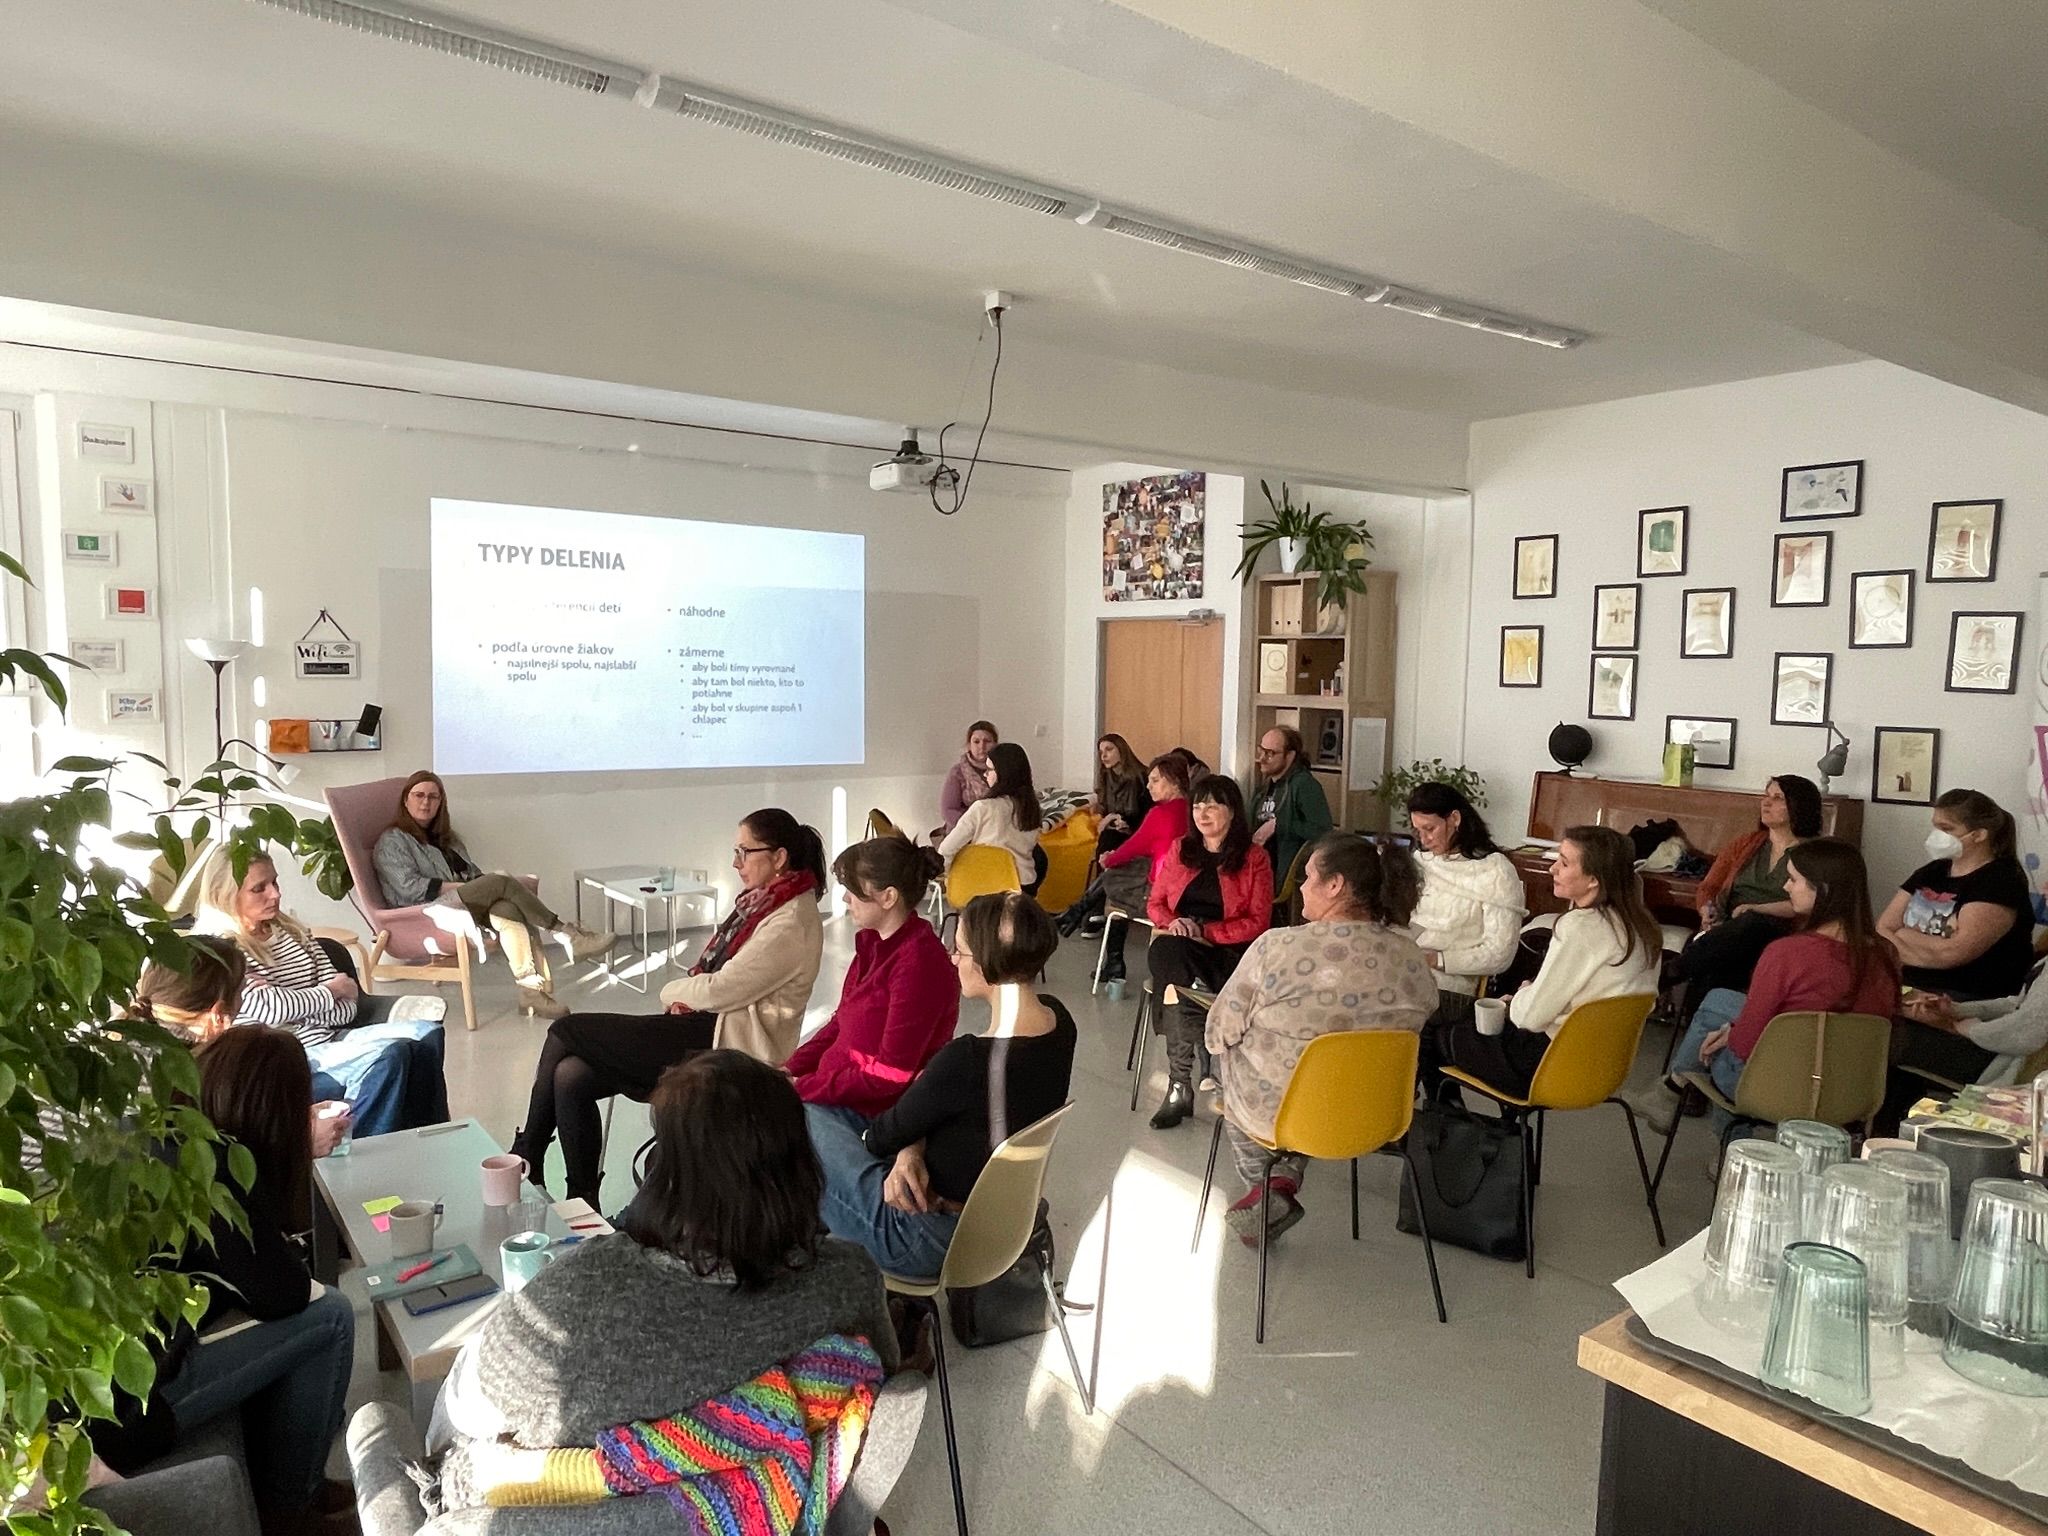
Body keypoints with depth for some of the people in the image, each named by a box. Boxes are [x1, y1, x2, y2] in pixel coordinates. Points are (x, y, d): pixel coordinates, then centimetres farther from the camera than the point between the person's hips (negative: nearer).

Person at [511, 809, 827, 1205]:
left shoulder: (790, 924, -17)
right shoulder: (762, 901, 12)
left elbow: (721, 989, -19)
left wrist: (672, 992, 0)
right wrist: (685, 997, -1)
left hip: (728, 1046, -9)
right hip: (707, 1026, 9)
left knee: (565, 1032, -8)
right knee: (570, 1075, -9)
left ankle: (524, 1159, 10)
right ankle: (582, 1199, 4)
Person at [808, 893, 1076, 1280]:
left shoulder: (968, 1060, -34)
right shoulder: (1057, 1019, -8)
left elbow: (884, 1135, -16)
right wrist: (913, 1149, -11)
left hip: (935, 1238, -8)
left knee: (803, 1116, 6)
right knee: (833, 1110, 17)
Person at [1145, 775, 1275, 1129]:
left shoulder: (1254, 858, 7)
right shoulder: (1179, 851, 19)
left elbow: (1258, 922, 0)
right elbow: (1155, 903, 20)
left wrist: (1205, 932, -13)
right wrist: (1172, 922, -5)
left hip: (1228, 951, -2)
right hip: (1177, 946, 2)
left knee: (1175, 980, -37)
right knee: (1167, 951, -36)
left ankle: (1180, 1083, -28)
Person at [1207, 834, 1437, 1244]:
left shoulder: (1277, 947, -21)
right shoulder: (1415, 962, -9)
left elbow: (1218, 1035, -11)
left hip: (1278, 1114, -4)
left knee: (1227, 1057, 26)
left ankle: (1265, 1188, 18)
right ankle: (1286, 1181, 13)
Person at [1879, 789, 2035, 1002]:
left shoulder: (2000, 881, -7)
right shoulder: (1931, 871, 15)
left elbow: (1951, 953, -17)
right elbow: (1882, 930, 6)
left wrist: (1903, 935, -1)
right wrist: (1928, 949, -11)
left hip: (1968, 1001, -7)